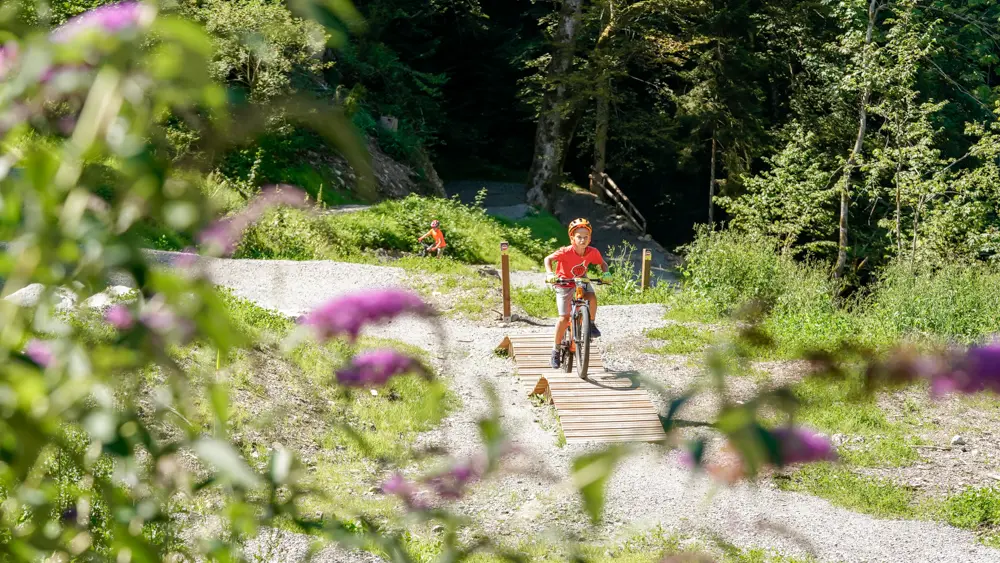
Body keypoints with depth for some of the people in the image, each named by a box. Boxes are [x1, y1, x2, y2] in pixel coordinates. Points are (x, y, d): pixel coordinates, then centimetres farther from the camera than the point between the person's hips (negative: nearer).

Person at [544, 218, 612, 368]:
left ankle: (591, 324, -5)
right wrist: (550, 274, -46)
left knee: (592, 297, -31)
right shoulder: (566, 252, -29)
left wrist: (606, 273, -21)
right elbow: (548, 259, -30)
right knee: (564, 318, -9)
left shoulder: (592, 252, -17)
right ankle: (556, 349, 7)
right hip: (564, 284, -3)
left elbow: (602, 263, -1)